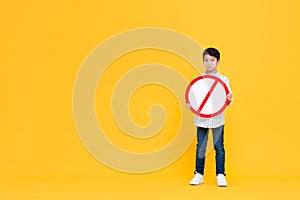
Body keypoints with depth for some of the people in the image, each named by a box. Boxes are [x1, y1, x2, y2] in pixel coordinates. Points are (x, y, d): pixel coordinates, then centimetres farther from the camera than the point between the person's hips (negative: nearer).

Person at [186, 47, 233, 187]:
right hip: (201, 119, 2)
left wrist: (229, 99, -22)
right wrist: (189, 104, -13)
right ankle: (199, 174, 16)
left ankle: (220, 175, 9)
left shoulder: (223, 79, 2)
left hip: (217, 119, -1)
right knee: (200, 147, 7)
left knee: (219, 147, 1)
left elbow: (228, 97, 0)